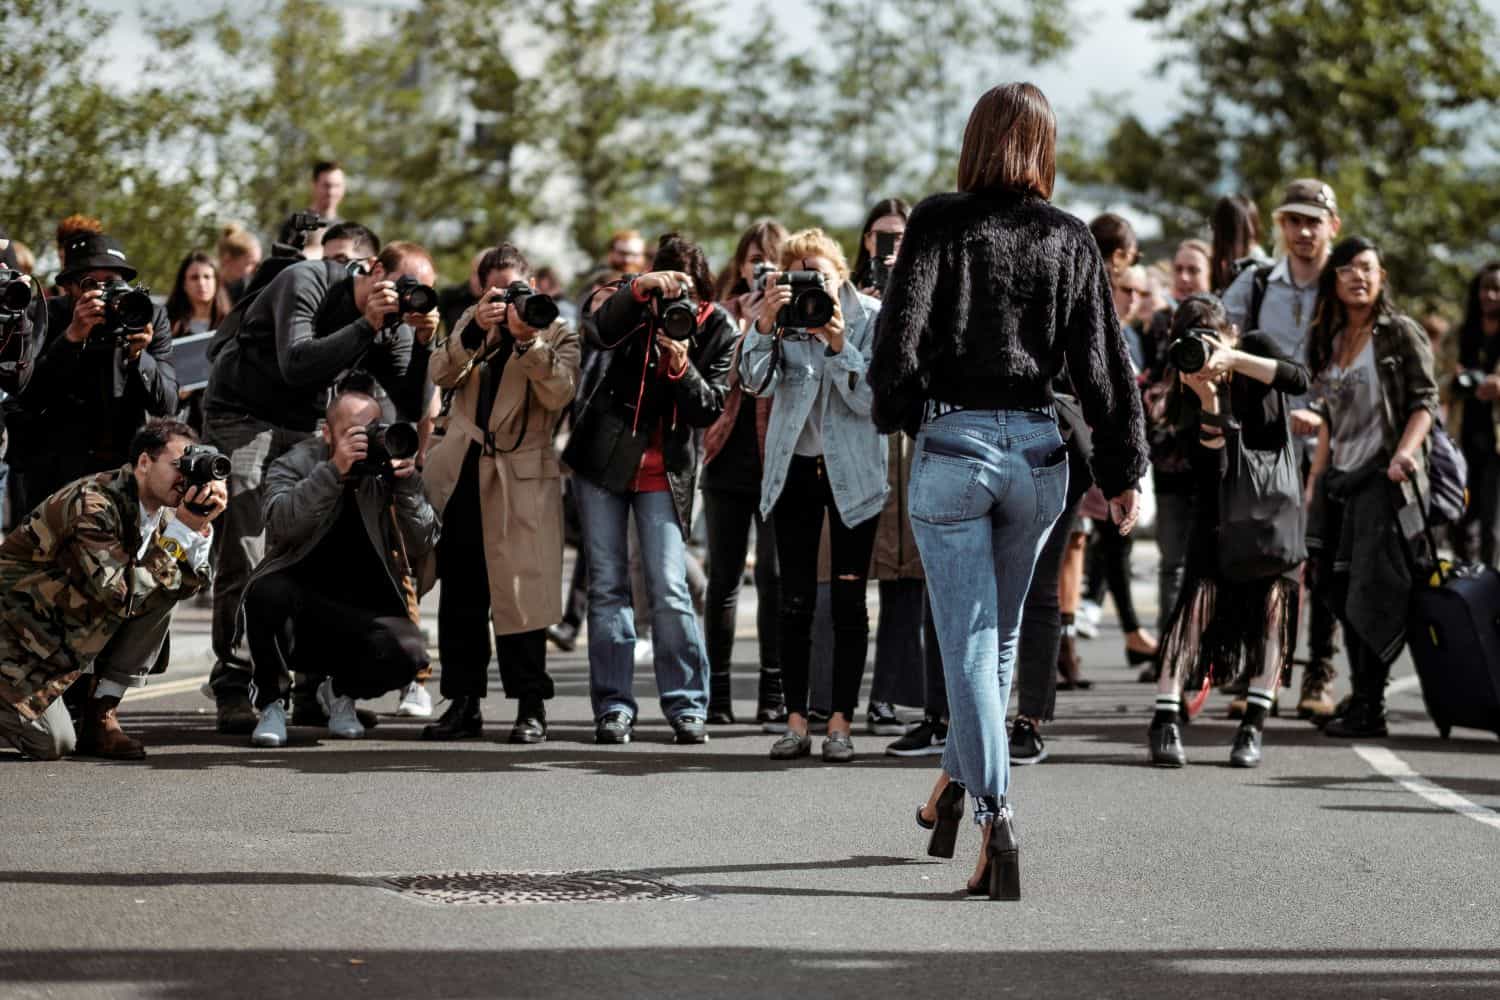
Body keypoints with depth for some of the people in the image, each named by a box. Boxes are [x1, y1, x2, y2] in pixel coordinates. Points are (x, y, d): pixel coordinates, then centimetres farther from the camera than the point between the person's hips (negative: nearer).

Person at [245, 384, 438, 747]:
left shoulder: (390, 471, 5)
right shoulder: (294, 465, -1)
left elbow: (422, 548, -6)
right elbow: (283, 523, -23)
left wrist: (407, 485, -19)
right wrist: (334, 470, -31)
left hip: (367, 615, 2)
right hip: (302, 601, -2)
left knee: (407, 653, -29)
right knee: (267, 591, -36)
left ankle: (341, 691, 8)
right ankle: (272, 702, -9)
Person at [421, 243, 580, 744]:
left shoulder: (557, 332, 5)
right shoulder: (471, 324, 16)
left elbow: (559, 394, -12)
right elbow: (441, 374, -2)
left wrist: (528, 341, -22)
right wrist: (476, 329, -16)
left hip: (521, 478, -4)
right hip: (461, 476, 4)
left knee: (519, 592, -7)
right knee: (460, 595, 7)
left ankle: (530, 707, 0)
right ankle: (463, 704, 13)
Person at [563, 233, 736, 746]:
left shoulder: (717, 328, -4)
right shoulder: (633, 304, -4)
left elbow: (710, 409, -7)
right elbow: (597, 331, -26)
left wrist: (682, 367, -24)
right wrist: (640, 287, -38)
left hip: (666, 471, -1)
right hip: (603, 459, 1)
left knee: (670, 588, -7)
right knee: (607, 584, 2)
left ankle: (686, 706, 0)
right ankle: (613, 706, 6)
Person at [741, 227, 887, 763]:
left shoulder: (871, 317, -6)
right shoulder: (780, 311, -1)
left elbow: (872, 400, -12)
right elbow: (756, 382, -14)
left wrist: (840, 345, -24)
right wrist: (765, 327, -29)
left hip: (853, 472, -2)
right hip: (794, 467, 2)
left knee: (848, 599, -1)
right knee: (795, 600, 2)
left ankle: (840, 722, 3)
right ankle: (796, 720, 6)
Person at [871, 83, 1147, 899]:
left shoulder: (940, 221, -5)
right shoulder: (1071, 240, 4)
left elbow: (900, 332, -9)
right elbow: (1103, 362, 3)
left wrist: (893, 414, 9)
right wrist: (1122, 470, 9)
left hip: (953, 443, -3)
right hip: (1037, 449, 3)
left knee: (969, 641, -3)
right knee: (998, 634, 20)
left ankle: (995, 817, -16)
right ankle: (954, 785, 33)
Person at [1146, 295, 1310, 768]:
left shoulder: (1257, 348, -5)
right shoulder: (1185, 392, -10)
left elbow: (1299, 380, -25)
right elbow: (1211, 461, -20)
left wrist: (1231, 360, -31)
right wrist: (1208, 402, -34)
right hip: (1219, 505, -1)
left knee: (1271, 600, -10)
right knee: (1198, 596, -16)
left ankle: (1252, 728, -7)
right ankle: (1166, 721, -20)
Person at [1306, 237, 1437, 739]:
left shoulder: (1401, 333, -3)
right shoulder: (1329, 341, 15)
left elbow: (1424, 401, -8)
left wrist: (1406, 451, -24)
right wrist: (1315, 481, 15)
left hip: (1384, 477, -7)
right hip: (1341, 479, 7)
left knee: (1371, 590, -9)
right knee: (1342, 590, 4)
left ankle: (1368, 707, -6)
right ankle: (1360, 696, 11)